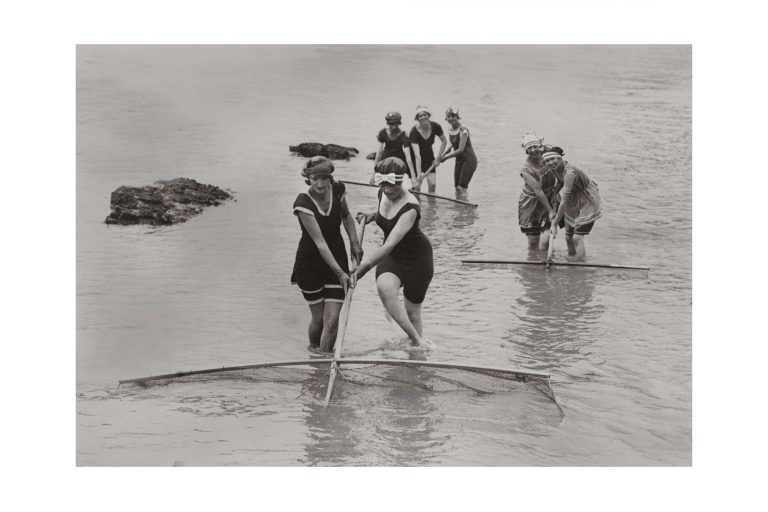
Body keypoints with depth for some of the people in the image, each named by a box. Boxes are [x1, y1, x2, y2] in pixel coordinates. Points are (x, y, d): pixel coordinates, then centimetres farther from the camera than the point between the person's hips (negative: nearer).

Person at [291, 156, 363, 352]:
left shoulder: (337, 190, -9)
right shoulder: (303, 203, -23)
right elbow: (319, 242, -27)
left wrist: (354, 242, 2)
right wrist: (340, 272, -31)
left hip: (337, 260, 3)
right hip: (309, 264, -3)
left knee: (332, 320, -6)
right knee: (318, 318, 8)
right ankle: (313, 350, 36)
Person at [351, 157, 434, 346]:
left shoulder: (410, 208, -29)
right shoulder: (382, 194, -6)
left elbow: (391, 244, -36)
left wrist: (365, 265, -41)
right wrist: (372, 216, -1)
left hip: (417, 256, -5)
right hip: (391, 256, 5)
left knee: (411, 310, 4)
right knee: (384, 287, -28)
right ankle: (416, 339, -23)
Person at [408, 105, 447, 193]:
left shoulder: (435, 127, -18)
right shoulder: (414, 131, -30)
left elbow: (444, 142, 2)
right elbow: (417, 155, -37)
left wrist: (438, 158, -5)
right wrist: (419, 175, -43)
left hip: (429, 157, 4)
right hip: (415, 159, -4)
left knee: (432, 184, -4)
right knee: (416, 186, -11)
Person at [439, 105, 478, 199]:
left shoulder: (463, 131, -19)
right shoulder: (450, 130, 5)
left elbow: (460, 150, -21)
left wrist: (446, 157, -14)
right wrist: (442, 156, 7)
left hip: (469, 160, -8)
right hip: (459, 161, 8)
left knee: (462, 188, -12)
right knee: (457, 188, 8)